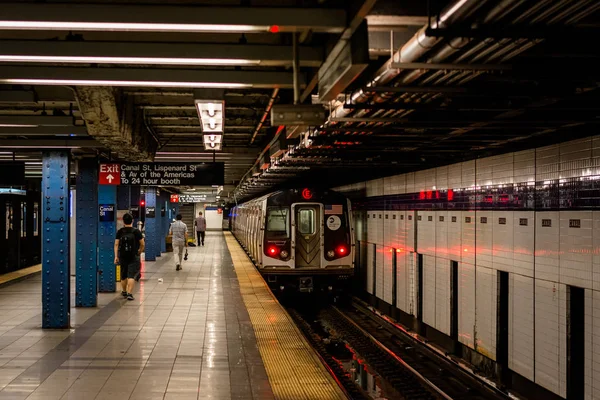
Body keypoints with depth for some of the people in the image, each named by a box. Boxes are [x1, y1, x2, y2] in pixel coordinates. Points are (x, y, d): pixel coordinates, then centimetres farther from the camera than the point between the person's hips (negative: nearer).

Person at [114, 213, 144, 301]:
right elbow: (142, 244, -3)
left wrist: (116, 256, 0)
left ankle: (124, 292, 33)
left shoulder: (120, 232, 0)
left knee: (123, 276, 18)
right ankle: (129, 293, -15)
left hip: (122, 256, 3)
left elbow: (116, 244, -3)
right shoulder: (136, 231, -6)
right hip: (133, 257, -3)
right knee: (131, 276, -4)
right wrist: (139, 252, 15)